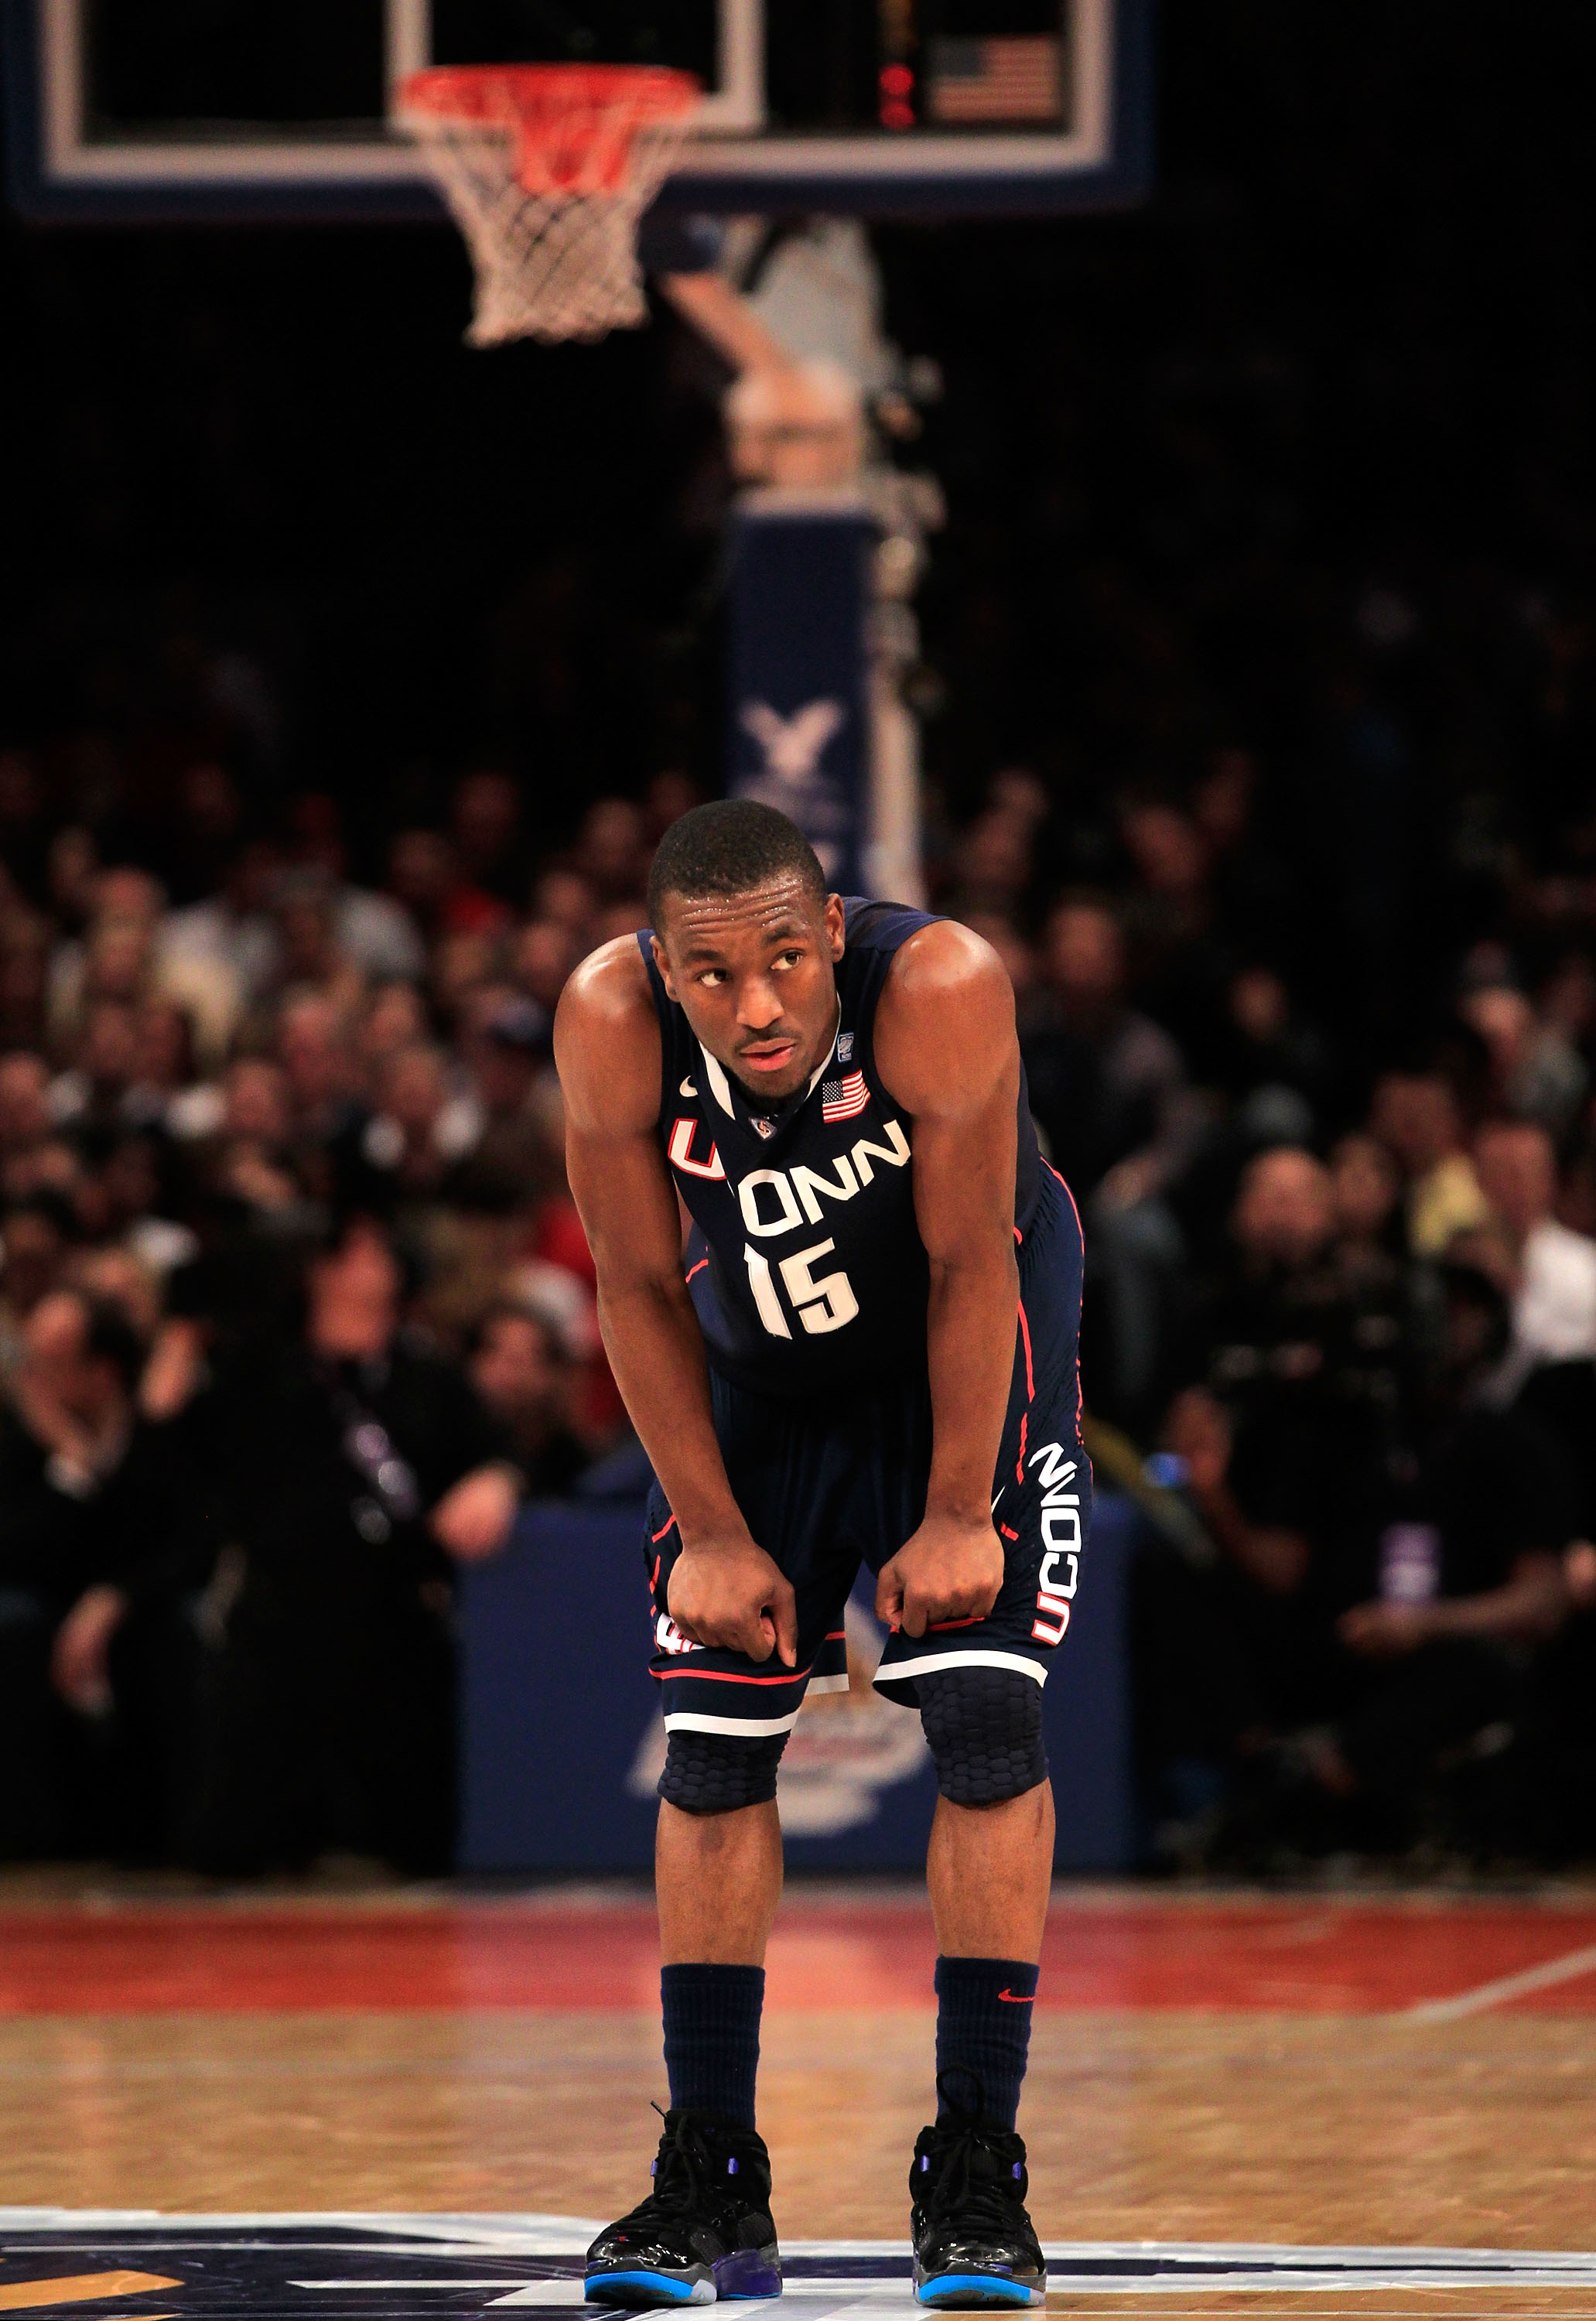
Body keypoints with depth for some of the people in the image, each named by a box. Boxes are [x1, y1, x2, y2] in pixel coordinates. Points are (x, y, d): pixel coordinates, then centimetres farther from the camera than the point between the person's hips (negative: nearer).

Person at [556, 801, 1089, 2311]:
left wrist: (956, 1517, -20)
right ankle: (709, 2182, 6)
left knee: (985, 1713, -14)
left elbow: (967, 1265, -25)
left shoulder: (940, 987, -35)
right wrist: (714, 1534, -12)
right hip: (762, 1357, 3)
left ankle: (974, 2172, -8)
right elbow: (641, 1290, -15)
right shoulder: (610, 1021, -27)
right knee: (711, 1742, -2)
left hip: (968, 1343, -3)